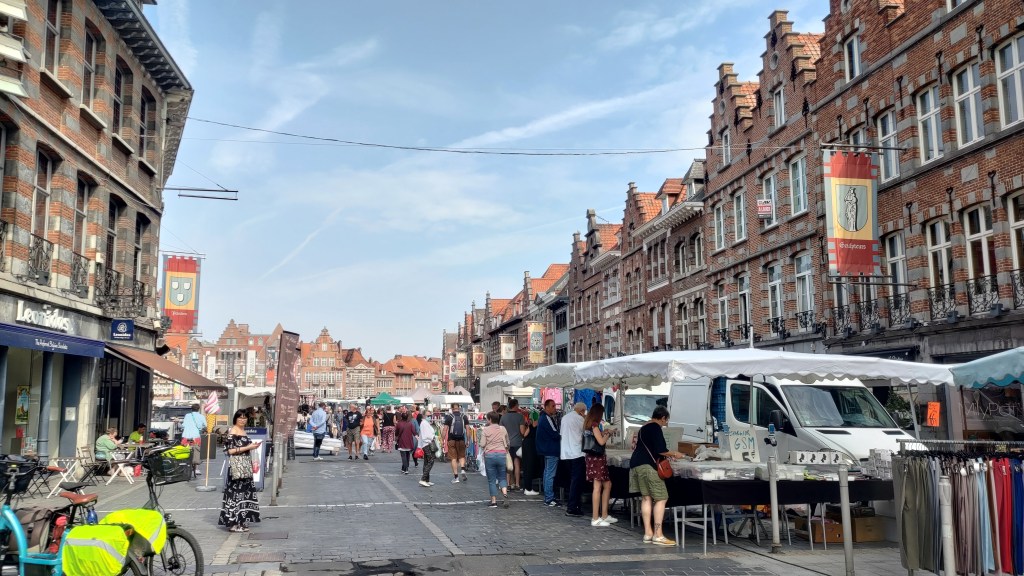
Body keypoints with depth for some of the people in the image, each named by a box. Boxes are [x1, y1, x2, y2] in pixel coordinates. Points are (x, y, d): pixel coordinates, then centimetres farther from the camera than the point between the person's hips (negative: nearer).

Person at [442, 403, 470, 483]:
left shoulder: (449, 417, -2)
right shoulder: (464, 416, 4)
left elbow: (445, 429, -6)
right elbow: (467, 429, 2)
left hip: (452, 440, -2)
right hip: (461, 440, 2)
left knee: (453, 458, 4)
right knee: (462, 456, 19)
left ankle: (455, 477, 3)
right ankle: (463, 469, -6)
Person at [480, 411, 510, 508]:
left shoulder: (486, 429, -3)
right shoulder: (503, 429, 5)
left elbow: (482, 444, -6)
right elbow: (507, 443, 10)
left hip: (489, 455, -2)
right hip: (502, 454, 2)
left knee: (491, 480, 6)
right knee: (502, 477, 13)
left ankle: (493, 501, 6)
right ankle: (505, 494, -11)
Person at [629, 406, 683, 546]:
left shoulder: (644, 428, 21)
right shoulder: (656, 428, -9)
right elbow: (660, 449, -16)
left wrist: (667, 455, 31)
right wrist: (674, 454, 0)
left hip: (636, 465, 10)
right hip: (648, 466, -10)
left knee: (646, 497, 10)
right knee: (661, 498, -5)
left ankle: (648, 533, 9)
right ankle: (658, 535, -8)